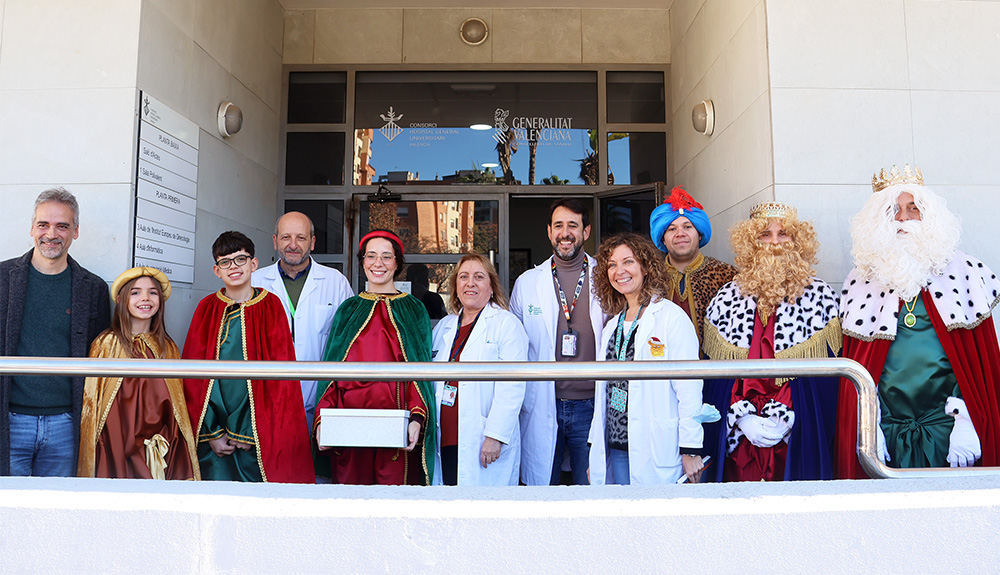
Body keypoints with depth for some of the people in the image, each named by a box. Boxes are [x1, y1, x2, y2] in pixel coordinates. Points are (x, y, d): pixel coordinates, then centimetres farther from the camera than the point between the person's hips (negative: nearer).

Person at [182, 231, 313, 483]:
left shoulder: (270, 306, 1)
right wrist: (212, 433, -4)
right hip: (213, 428, 1)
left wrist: (249, 433, -7)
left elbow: (279, 375, -2)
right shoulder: (207, 309, 6)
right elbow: (194, 374, 4)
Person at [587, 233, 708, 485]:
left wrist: (691, 450, -13)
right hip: (616, 449, 6)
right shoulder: (612, 326, 14)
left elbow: (689, 388, -10)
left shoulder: (672, 317, -6)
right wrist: (595, 453, 16)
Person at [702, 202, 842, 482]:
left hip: (800, 434, -1)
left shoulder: (820, 296, 2)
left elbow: (826, 369, -3)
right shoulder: (726, 298, 5)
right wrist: (744, 419, -9)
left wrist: (783, 419, -12)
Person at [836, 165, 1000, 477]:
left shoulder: (964, 274, 6)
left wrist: (966, 423, -5)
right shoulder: (861, 283, 7)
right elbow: (854, 366, 7)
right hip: (887, 426, 0)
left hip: (942, 423, 0)